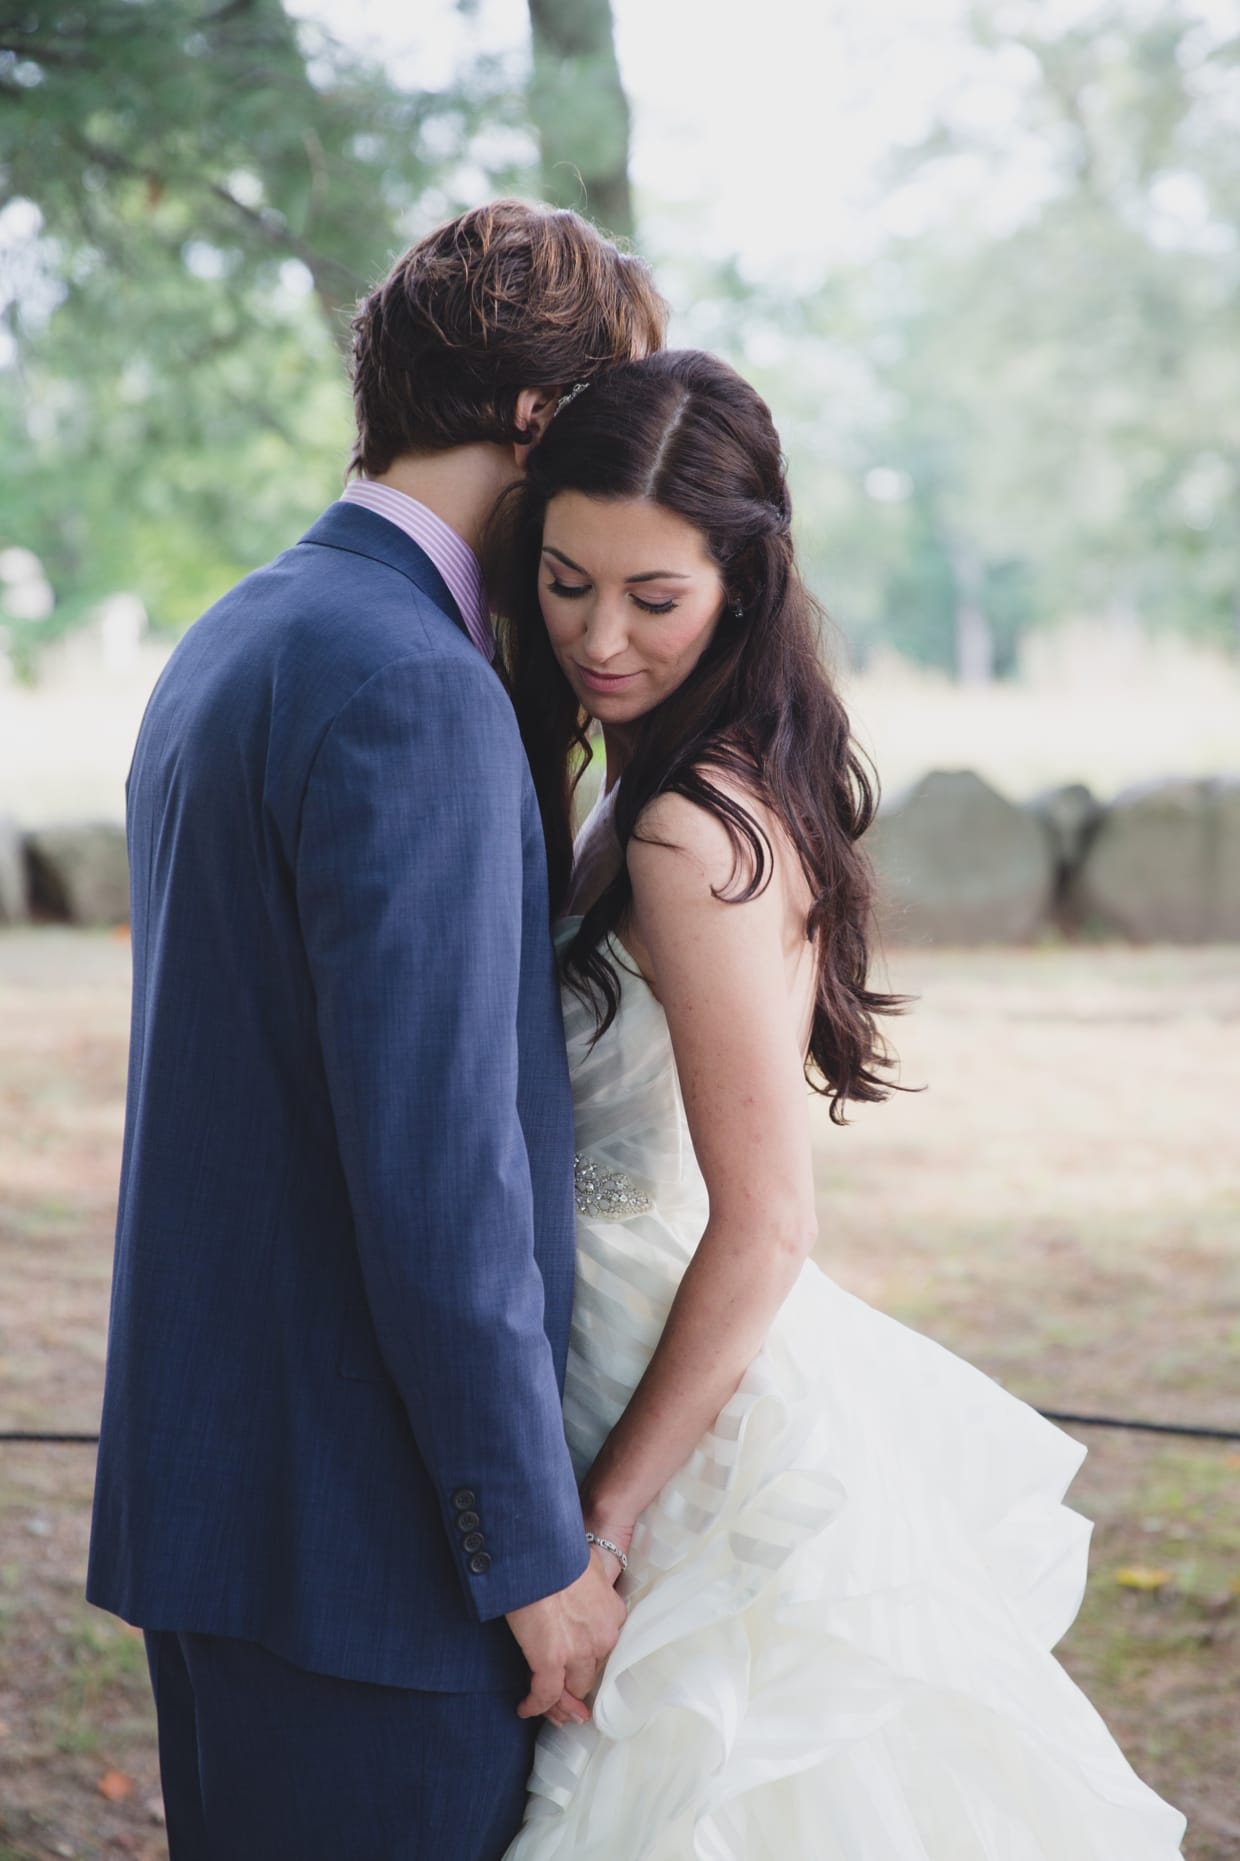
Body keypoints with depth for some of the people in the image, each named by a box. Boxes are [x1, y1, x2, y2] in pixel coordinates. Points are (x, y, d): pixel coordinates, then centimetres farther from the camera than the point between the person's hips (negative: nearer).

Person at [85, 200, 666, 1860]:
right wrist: (538, 1551, -15)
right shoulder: (412, 691, -19)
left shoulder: (233, 642, 12)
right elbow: (437, 1171, -23)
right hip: (366, 1532, -10)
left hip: (211, 1475, 10)